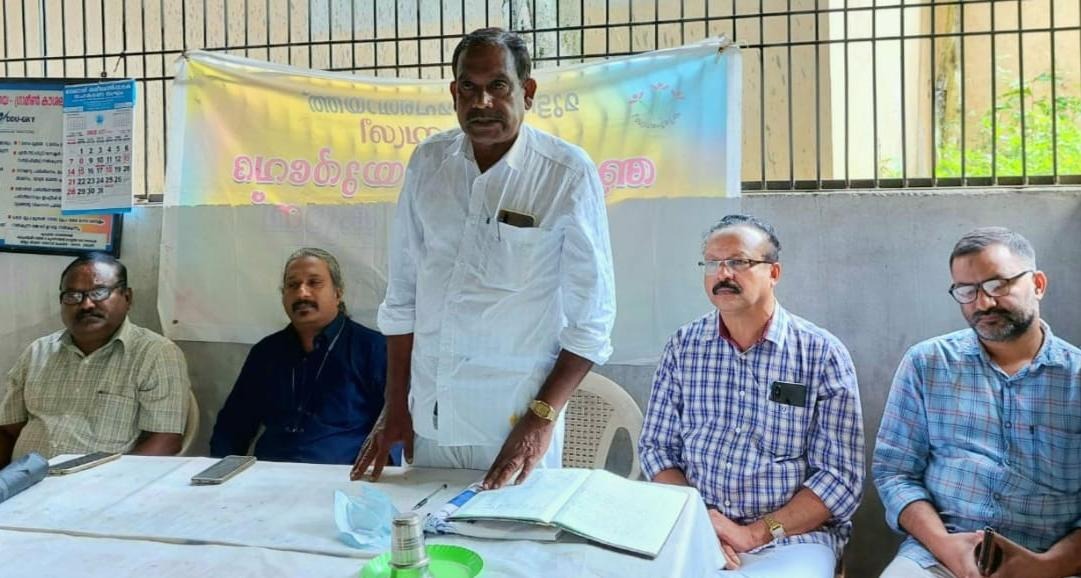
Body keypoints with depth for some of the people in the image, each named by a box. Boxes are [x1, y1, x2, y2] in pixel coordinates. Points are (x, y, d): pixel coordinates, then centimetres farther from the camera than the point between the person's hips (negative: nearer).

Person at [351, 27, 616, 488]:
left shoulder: (568, 173, -11)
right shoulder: (428, 162, 1)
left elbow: (592, 317, -9)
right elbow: (402, 293, 6)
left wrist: (542, 417, -13)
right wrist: (395, 406, 6)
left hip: (516, 427, -3)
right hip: (429, 417, 4)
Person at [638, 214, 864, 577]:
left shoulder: (823, 354, -3)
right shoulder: (683, 346, 5)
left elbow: (841, 475, -6)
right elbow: (657, 446, 6)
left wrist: (755, 534, -14)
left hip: (794, 537, -2)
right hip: (694, 531, 2)